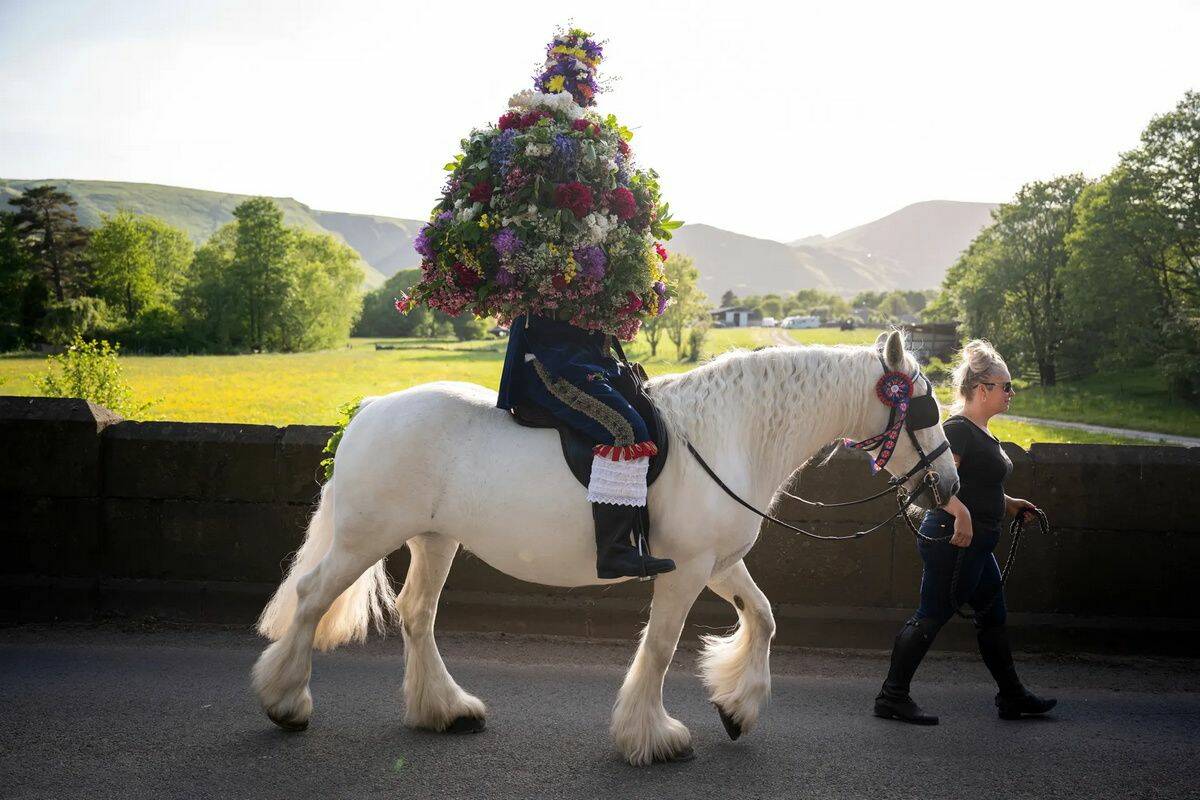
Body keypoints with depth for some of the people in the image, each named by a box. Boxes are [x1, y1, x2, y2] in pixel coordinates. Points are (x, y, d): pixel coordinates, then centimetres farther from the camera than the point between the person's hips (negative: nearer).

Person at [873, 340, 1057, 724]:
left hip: (974, 543, 11)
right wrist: (960, 513, -37)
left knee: (993, 614, 17)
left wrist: (1008, 504, 22)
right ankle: (892, 696, 3)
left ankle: (1011, 695, 28)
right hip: (952, 538, -11)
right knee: (931, 616, -5)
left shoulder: (981, 433, 16)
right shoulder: (959, 429, -16)